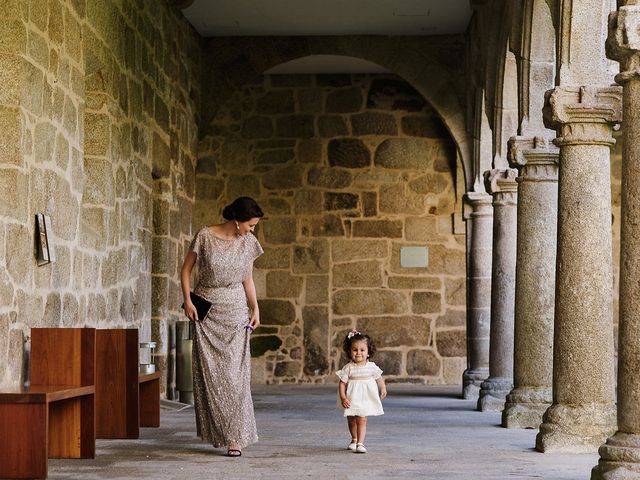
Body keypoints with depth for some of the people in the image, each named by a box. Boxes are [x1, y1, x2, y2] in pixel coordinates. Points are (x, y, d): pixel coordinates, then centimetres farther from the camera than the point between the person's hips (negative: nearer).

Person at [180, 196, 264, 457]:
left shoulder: (248, 242, 2)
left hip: (235, 311, 1)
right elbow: (186, 269, 1)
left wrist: (255, 308, 1)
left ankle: (234, 437, -7)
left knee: (235, 374, -6)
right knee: (209, 373, 2)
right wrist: (187, 301, -8)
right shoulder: (205, 236, -8)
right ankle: (216, 430, 16)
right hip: (206, 311, -1)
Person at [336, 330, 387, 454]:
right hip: (352, 399, 1)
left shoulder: (371, 367, -5)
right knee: (351, 420, 16)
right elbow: (342, 383, -10)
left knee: (362, 420, -12)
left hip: (366, 398, -1)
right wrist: (343, 398, -18)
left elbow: (379, 378, 12)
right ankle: (354, 439, 40)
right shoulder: (348, 368, -11)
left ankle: (360, 443, -13)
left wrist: (383, 389, 13)